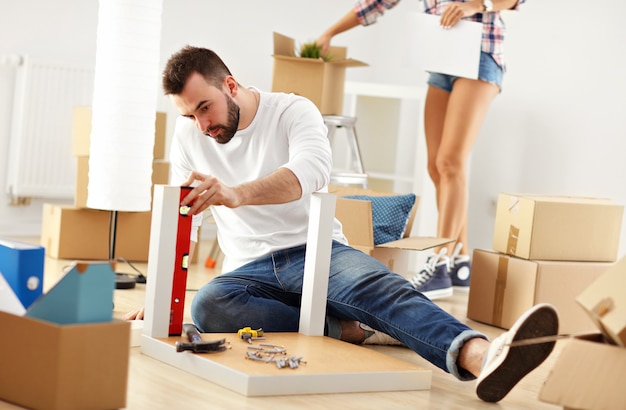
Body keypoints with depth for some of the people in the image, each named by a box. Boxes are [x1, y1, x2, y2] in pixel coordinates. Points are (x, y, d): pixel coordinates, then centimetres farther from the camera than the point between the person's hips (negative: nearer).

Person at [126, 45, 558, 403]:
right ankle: (347, 330, -33)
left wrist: (237, 193, -47)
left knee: (380, 286, -37)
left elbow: (313, 169, -30)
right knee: (207, 306, -34)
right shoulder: (189, 134, 8)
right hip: (251, 270, 4)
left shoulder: (293, 110, -7)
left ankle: (481, 358, -65)